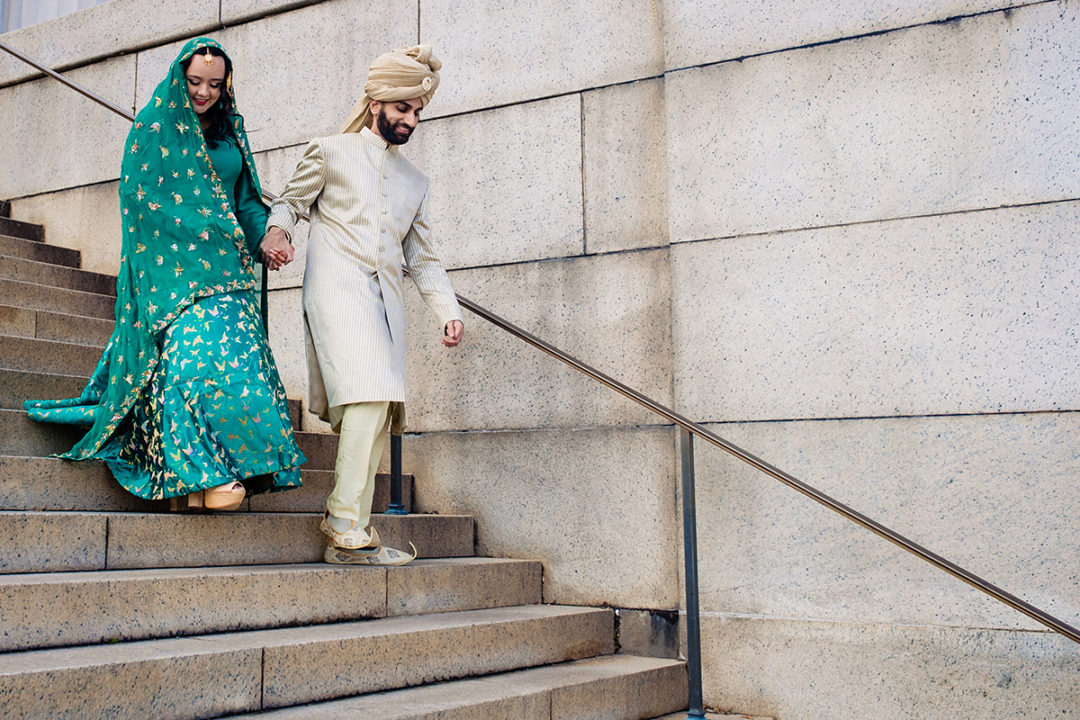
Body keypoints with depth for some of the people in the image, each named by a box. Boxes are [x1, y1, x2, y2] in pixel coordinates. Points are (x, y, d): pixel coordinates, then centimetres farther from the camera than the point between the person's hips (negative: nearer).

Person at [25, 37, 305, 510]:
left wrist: (266, 232, -1)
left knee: (235, 357, -9)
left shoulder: (231, 133, 19)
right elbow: (144, 197, -3)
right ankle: (198, 473, -20)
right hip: (172, 266, -4)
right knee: (191, 355, -20)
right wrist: (210, 228, -9)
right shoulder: (153, 128, 5)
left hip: (223, 267, 5)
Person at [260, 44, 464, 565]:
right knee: (369, 395, -23)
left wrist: (448, 310, 10)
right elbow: (290, 200, 13)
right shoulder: (330, 152, 14)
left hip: (386, 300, 6)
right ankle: (349, 532, -22)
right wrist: (277, 230, -11)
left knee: (377, 414, -2)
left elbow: (422, 258, 24)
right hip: (337, 288, -6)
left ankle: (343, 524, 6)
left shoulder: (415, 182, 27)